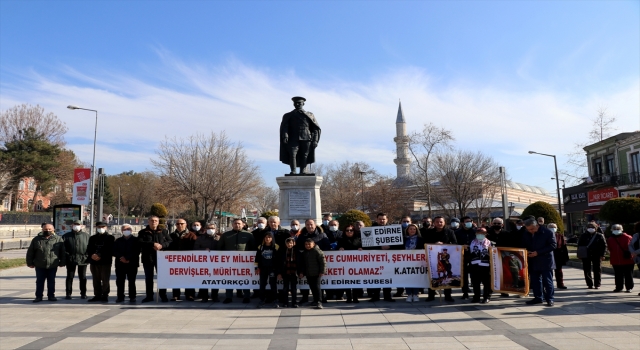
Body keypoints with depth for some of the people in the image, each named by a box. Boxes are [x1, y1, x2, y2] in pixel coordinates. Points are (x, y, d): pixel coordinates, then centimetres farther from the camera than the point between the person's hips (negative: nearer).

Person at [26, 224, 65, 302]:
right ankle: (38, 296, 17)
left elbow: (62, 252, 4)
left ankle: (51, 296, 18)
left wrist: (62, 262, 3)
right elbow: (30, 252, 7)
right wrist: (30, 263, 4)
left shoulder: (58, 239, 1)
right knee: (39, 282, 7)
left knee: (51, 282, 8)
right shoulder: (36, 239, 3)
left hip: (53, 266, -1)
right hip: (40, 266, 1)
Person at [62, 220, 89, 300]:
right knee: (70, 277, 6)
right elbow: (63, 247, 3)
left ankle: (83, 293, 15)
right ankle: (68, 294, 13)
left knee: (83, 277, 7)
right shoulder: (66, 236, 6)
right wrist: (67, 255, -9)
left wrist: (86, 256, -5)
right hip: (70, 259, 0)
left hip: (82, 259, 0)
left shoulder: (86, 236, 5)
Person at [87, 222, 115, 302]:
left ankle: (105, 295, 3)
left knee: (105, 280, -3)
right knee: (96, 280, 9)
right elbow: (88, 249, 10)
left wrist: (100, 256, -15)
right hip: (94, 262, 4)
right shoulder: (92, 238, 17)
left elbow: (110, 250, -5)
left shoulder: (110, 238, 3)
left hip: (105, 262, -4)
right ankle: (97, 295, 16)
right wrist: (92, 255, -11)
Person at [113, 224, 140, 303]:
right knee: (119, 281, 1)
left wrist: (128, 259, -12)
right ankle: (120, 296, 9)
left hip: (132, 264, -2)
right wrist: (121, 257, -12)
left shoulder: (136, 240, 7)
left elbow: (137, 251, -2)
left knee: (131, 281, -1)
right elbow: (114, 251, 6)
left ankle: (132, 297, 4)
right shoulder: (118, 241, 16)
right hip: (120, 264, 3)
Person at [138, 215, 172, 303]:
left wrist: (161, 245, -16)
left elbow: (169, 241, 2)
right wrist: (153, 244, -18)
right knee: (148, 277, 9)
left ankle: (163, 295, 8)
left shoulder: (163, 231, 8)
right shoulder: (143, 232, 6)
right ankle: (149, 296, 18)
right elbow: (140, 242, -10)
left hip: (161, 257, -1)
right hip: (147, 257, 1)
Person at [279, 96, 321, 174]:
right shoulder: (288, 116, 16)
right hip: (293, 139, 0)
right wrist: (285, 136, -18)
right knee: (292, 154, -18)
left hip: (306, 139, 1)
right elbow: (284, 127, 2)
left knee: (304, 156, -4)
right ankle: (293, 171, -21)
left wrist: (315, 140, 1)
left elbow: (316, 128, 13)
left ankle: (303, 172, 0)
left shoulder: (309, 115, 17)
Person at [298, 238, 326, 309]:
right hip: (308, 274, 7)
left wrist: (322, 271, -14)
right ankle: (315, 300, 24)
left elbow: (323, 262, -11)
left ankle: (319, 302, -9)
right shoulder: (304, 253, 13)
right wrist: (301, 272, 14)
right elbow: (301, 263, 20)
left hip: (317, 274, -7)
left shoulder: (318, 251, -9)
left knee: (317, 287, -11)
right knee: (312, 287, 12)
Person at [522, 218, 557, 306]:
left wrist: (538, 252, -18)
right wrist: (526, 252, -5)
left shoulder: (548, 233, -10)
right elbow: (524, 246, 19)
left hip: (545, 262, -5)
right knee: (535, 280, 10)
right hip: (533, 262, 5)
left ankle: (549, 299, 10)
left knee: (547, 281, 1)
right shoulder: (526, 235, 7)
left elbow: (552, 245, -13)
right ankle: (538, 297, 21)